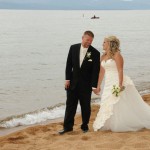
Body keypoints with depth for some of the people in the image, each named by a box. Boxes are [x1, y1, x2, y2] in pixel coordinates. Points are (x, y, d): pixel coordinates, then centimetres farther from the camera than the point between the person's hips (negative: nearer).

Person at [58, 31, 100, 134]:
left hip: (86, 84, -2)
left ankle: (85, 126, 21)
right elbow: (69, 64, 4)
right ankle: (68, 126, 11)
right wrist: (67, 79, -2)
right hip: (73, 82, 2)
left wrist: (94, 86, -13)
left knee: (85, 106, 7)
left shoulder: (95, 53, -8)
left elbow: (96, 70, -9)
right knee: (70, 105, 4)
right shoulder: (73, 48, 0)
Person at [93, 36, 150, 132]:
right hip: (108, 84, 8)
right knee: (107, 105, 7)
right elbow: (102, 72, 17)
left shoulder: (117, 55, -11)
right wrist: (98, 86, 17)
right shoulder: (103, 57, 12)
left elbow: (120, 71, -18)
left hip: (117, 83, -8)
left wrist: (120, 85, -25)